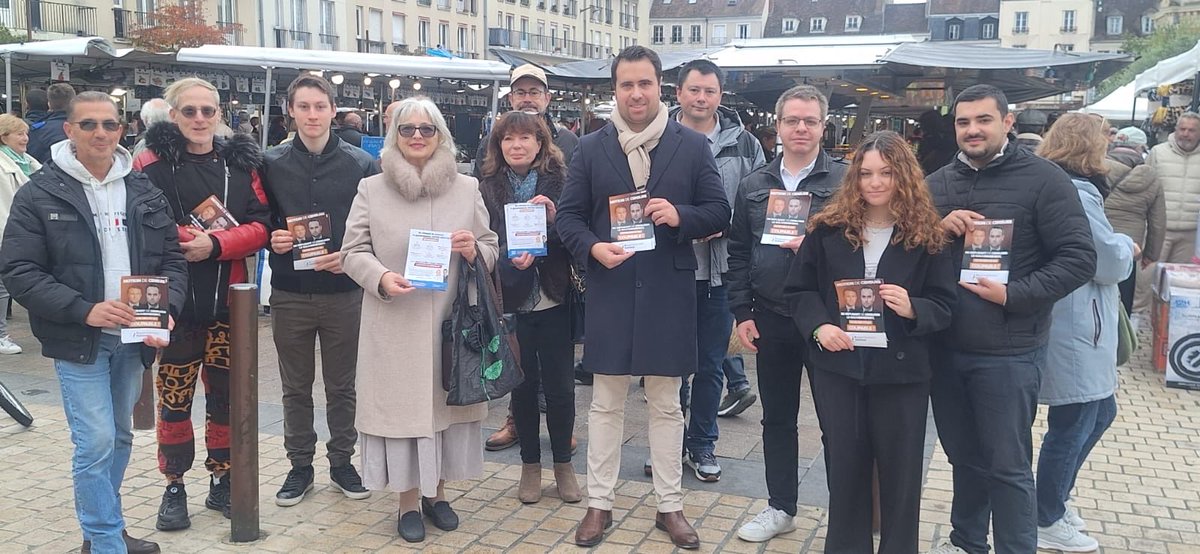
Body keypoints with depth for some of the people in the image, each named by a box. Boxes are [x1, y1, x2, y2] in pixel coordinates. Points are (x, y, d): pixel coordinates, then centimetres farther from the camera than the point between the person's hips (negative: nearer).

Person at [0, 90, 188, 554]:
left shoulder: (145, 192, 6)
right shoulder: (40, 194, -6)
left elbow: (172, 259, 6)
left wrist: (167, 310, -13)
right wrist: (84, 310, -21)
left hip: (133, 339, 5)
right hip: (78, 340, -4)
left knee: (119, 438, 16)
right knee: (95, 442, -8)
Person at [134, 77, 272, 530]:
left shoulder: (240, 163, 7)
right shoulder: (152, 162, -1)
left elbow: (259, 226, -1)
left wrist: (214, 245, -15)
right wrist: (183, 238, -22)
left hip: (228, 301, 3)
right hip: (175, 301, -2)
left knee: (225, 394, 10)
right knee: (174, 398, 3)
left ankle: (221, 481, 24)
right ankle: (174, 487, 19)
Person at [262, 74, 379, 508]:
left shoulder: (361, 164, 0)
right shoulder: (272, 164, 3)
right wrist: (272, 238, -12)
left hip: (343, 291, -1)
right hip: (290, 293, 1)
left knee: (342, 385, 11)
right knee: (295, 386, 11)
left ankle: (342, 462, 26)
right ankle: (300, 465, 25)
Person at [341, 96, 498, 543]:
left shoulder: (467, 188, 7)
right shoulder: (371, 189, 2)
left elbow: (491, 250, 11)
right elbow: (353, 252, 1)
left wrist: (474, 250, -12)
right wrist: (382, 278, -18)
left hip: (452, 322, 2)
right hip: (395, 326, -2)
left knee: (445, 402, 10)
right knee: (401, 404, 3)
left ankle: (436, 492, 28)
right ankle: (408, 501, 18)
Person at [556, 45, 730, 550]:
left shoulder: (693, 146, 2)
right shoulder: (591, 148, 3)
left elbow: (719, 212, 3)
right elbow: (568, 215, 5)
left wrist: (680, 216, -17)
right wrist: (592, 248, -14)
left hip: (668, 291, 0)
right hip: (609, 289, 1)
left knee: (666, 404, 9)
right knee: (605, 403, 8)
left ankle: (670, 505, 21)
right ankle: (599, 503, 20)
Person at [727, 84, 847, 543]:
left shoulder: (844, 180, -4)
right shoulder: (754, 185, 7)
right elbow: (738, 253, 9)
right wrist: (741, 313, 4)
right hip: (771, 319, 4)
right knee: (777, 417, 14)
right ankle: (781, 508, 28)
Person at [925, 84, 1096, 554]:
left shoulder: (1043, 179, -7)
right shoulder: (937, 184, 8)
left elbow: (1079, 258, -11)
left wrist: (1013, 295, -20)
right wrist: (938, 229, -9)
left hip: (1008, 352, -5)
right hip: (945, 348, 5)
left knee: (1007, 466, 4)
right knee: (963, 455, 18)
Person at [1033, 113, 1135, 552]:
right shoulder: (1076, 195, -20)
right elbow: (1110, 263, -17)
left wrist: (1117, 249, 8)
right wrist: (1128, 248, 2)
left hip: (1077, 330, 11)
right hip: (1075, 332, -11)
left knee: (1100, 413, 22)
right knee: (1072, 425, 2)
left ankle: (1054, 499, 33)